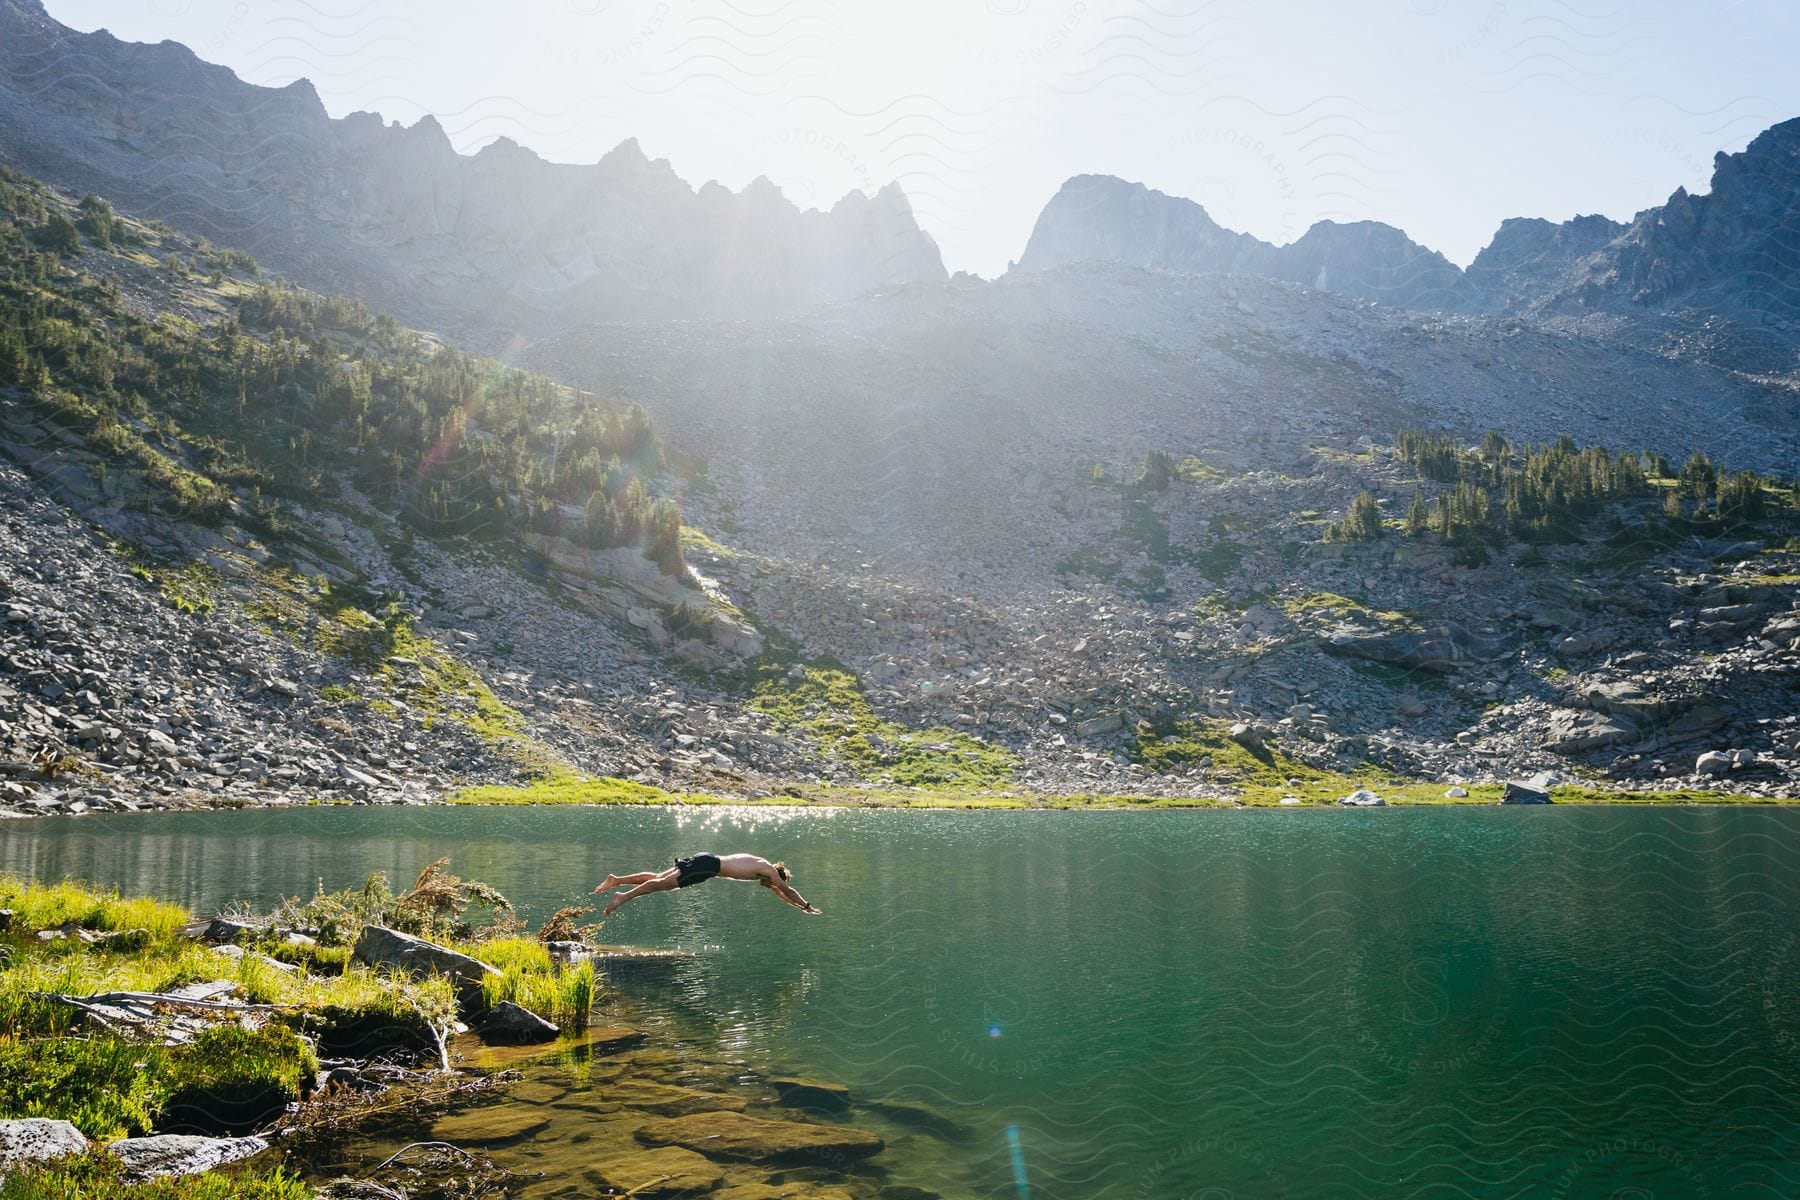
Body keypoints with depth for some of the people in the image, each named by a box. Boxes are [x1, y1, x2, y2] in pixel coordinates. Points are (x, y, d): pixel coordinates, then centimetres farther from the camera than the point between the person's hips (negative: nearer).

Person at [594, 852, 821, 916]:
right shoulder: (768, 869, 1)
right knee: (664, 883, -14)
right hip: (709, 866, -8)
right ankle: (623, 897, -21)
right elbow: (787, 890, 7)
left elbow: (777, 892, 39)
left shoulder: (761, 869, 25)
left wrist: (799, 906, 43)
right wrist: (807, 907, 19)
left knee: (659, 878, 6)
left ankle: (617, 880, 2)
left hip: (706, 861, 8)